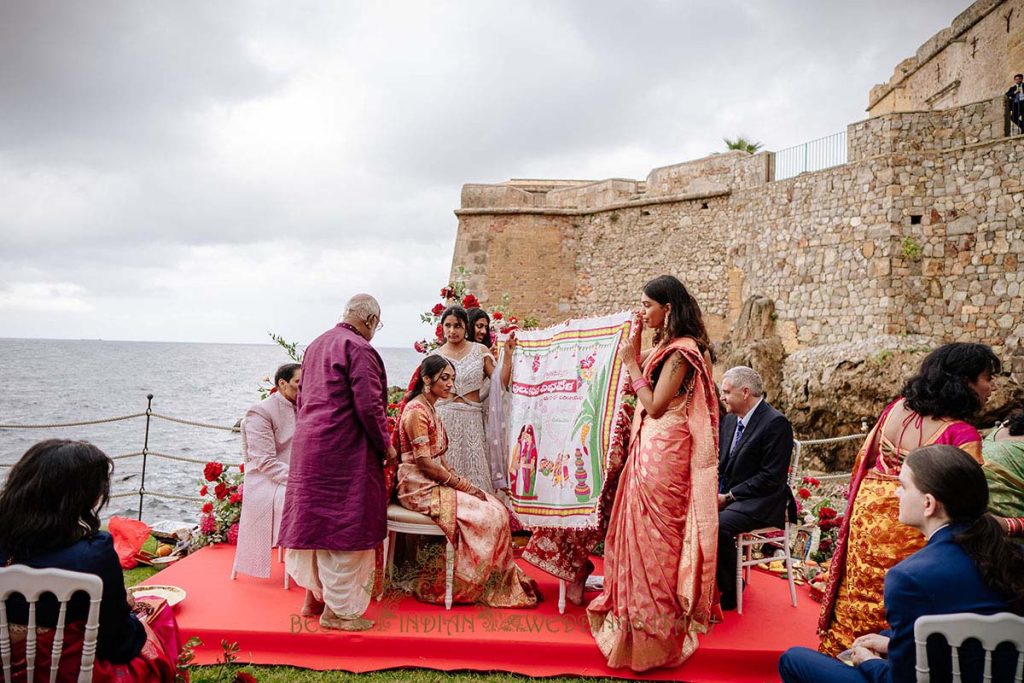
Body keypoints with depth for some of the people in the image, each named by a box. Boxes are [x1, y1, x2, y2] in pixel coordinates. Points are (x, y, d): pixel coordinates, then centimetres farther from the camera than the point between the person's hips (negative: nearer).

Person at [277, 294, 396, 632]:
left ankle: (313, 597, 26)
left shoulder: (316, 345, 15)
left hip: (307, 446, 9)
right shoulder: (358, 349, -14)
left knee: (318, 520, 17)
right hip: (344, 451, -9)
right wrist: (386, 445, -8)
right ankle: (337, 609, 8)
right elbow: (368, 405, -19)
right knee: (344, 525, 0)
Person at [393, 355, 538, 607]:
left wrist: (462, 481, 1)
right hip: (421, 488, -9)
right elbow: (425, 463, -19)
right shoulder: (416, 411, -15)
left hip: (437, 483, 9)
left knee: (497, 508, -2)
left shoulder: (431, 409, 15)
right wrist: (465, 486, -14)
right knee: (487, 515, -16)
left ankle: (504, 583, 0)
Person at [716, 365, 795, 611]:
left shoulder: (776, 423, -14)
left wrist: (729, 496, -17)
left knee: (718, 525, -30)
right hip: (726, 496, 8)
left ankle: (730, 592, -7)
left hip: (760, 503, -8)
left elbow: (771, 477, -18)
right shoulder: (729, 420, 11)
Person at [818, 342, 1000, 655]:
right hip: (908, 531, -5)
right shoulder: (963, 435, -18)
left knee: (860, 595, 18)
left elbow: (864, 458, 9)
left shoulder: (897, 407, -1)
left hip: (867, 514, 6)